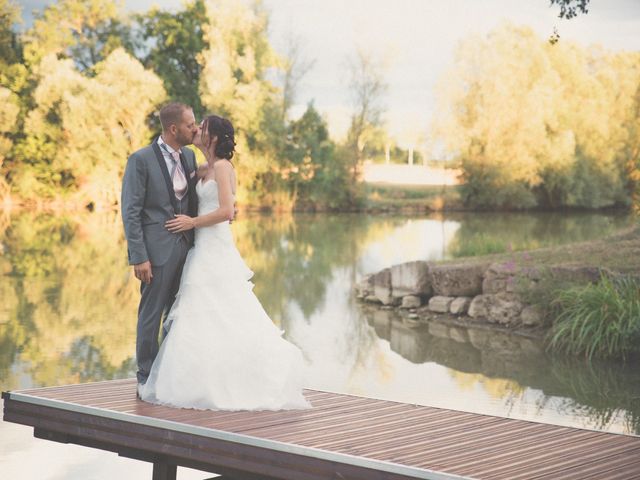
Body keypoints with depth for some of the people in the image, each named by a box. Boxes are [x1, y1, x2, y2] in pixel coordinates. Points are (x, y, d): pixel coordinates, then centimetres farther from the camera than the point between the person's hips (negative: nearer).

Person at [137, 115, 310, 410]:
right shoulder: (204, 170, 14)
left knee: (217, 318, -6)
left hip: (215, 251, -9)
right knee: (205, 318, 10)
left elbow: (226, 211, -20)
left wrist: (192, 222, -12)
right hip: (203, 249, 9)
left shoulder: (222, 167, -11)